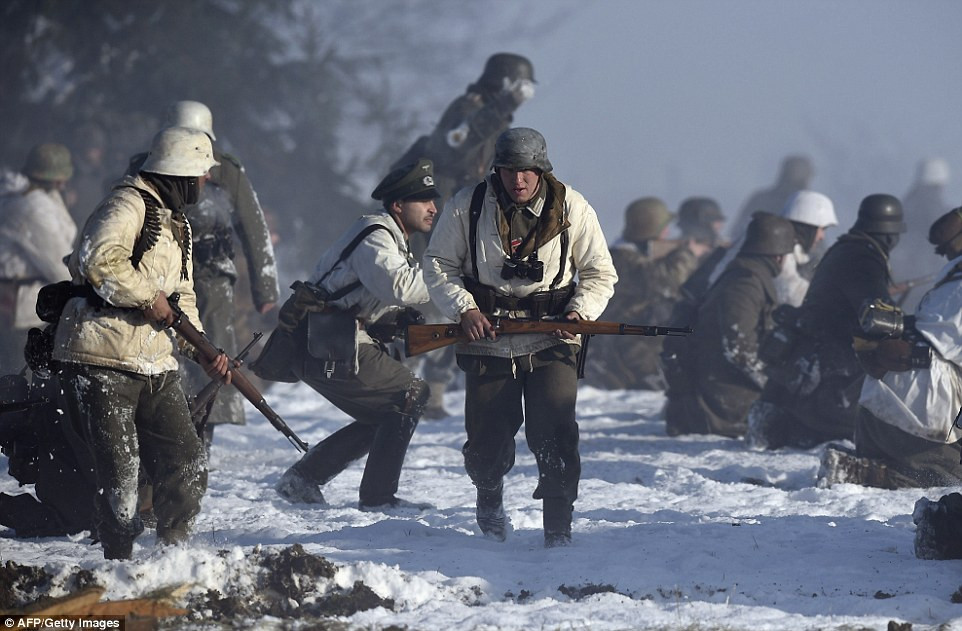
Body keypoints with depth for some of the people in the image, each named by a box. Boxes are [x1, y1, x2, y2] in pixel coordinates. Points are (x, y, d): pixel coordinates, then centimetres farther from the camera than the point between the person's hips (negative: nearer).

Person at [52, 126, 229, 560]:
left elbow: (182, 298, 24)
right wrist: (148, 298, -17)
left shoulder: (177, 224, 22)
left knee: (186, 464, 2)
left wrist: (203, 352, 10)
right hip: (101, 361, -9)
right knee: (118, 473, -8)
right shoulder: (128, 205, -10)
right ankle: (119, 561, 1)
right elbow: (99, 260, -26)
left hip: (155, 364, 9)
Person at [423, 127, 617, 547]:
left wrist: (581, 311, -12)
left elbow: (600, 273, 7)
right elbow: (438, 264, 7)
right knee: (485, 444, 3)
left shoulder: (572, 209, 0)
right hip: (487, 342, 1)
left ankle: (558, 528, -7)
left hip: (551, 343, -1)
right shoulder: (467, 207, -1)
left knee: (555, 434, -17)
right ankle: (489, 493, 38)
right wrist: (463, 309, -9)